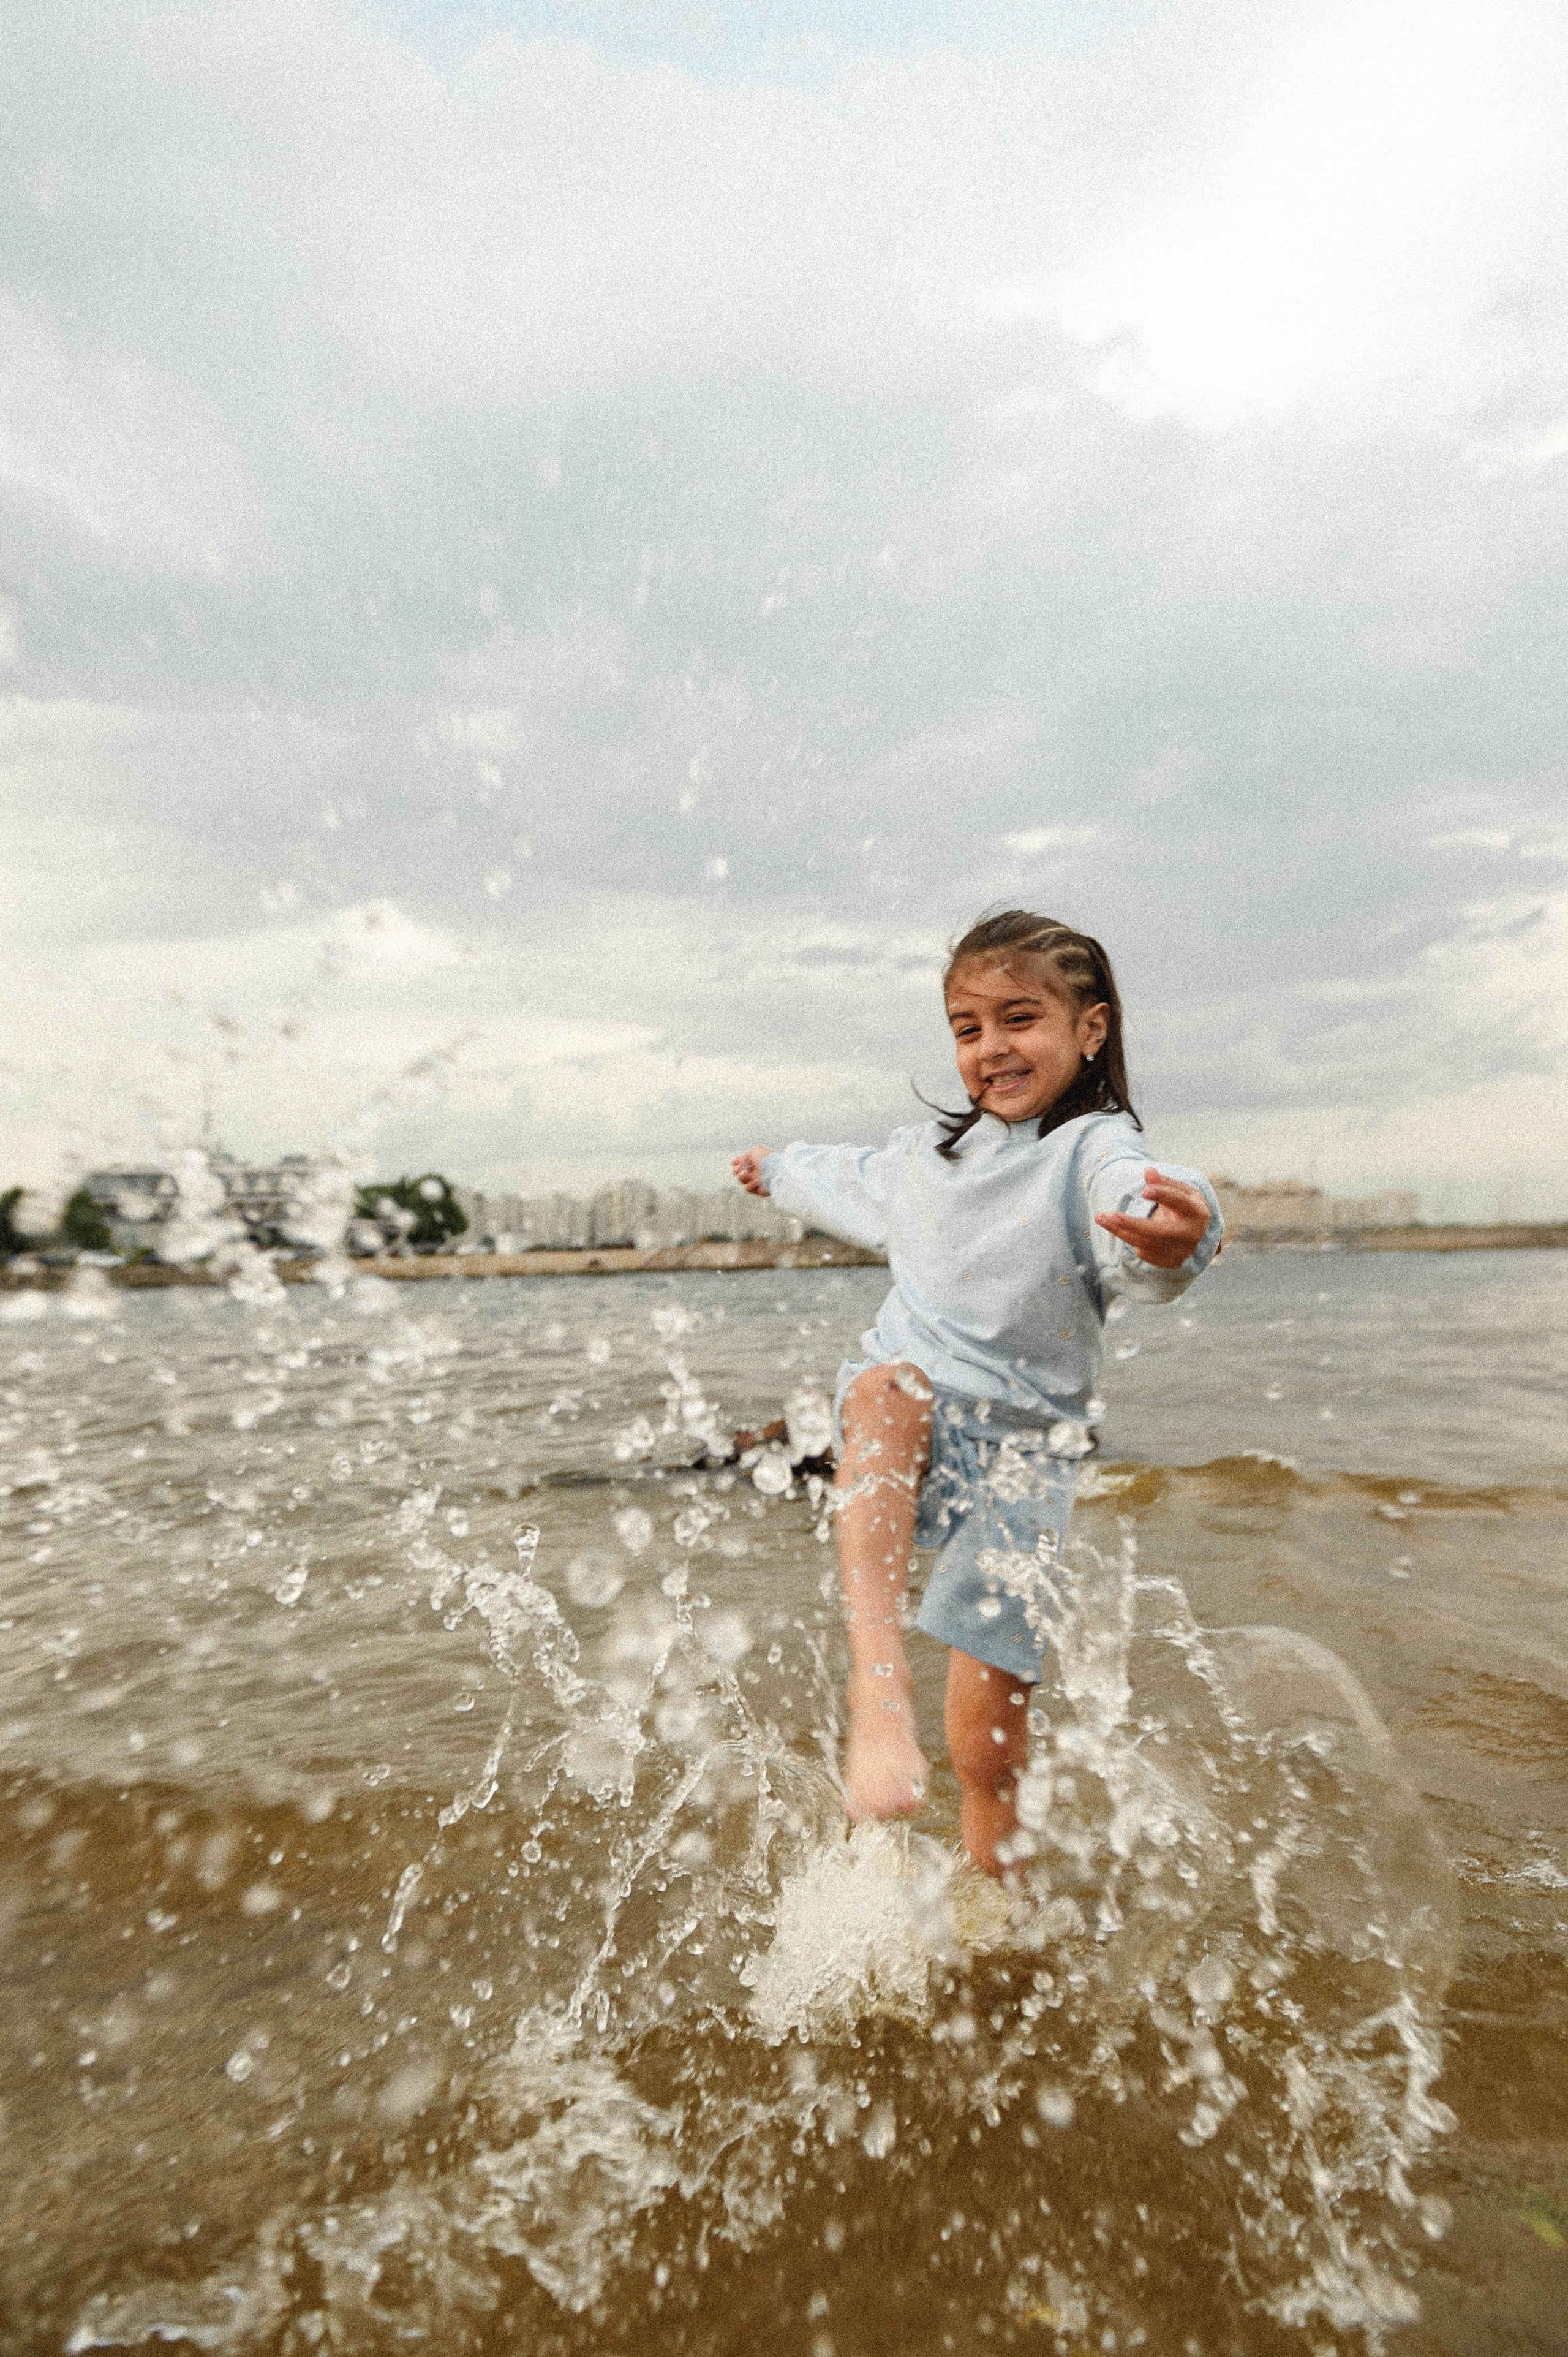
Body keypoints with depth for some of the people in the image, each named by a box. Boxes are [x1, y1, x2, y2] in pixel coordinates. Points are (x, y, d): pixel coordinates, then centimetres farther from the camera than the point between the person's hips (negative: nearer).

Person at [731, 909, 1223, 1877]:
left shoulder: (1093, 1150, -12)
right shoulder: (932, 1150, 7)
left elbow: (1132, 1191, -38)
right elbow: (858, 1185, 31)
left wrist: (1178, 1235, -62)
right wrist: (783, 1170, 49)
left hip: (1019, 1451, -3)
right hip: (911, 1432, 3)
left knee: (989, 1746, 0)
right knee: (887, 1384, -36)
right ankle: (881, 1687, -41)